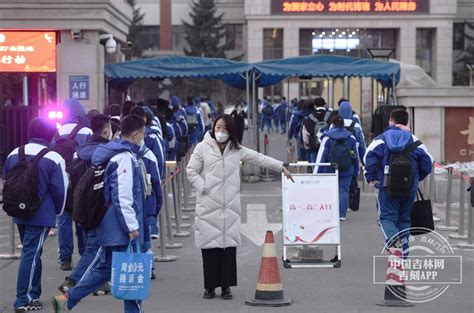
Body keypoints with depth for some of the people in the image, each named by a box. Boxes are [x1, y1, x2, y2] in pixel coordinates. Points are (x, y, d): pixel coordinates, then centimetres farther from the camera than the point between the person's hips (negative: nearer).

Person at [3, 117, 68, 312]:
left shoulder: (14, 154, 5)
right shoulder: (54, 158, -12)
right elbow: (60, 189, -10)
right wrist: (58, 211, 7)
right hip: (41, 215, -6)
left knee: (31, 252, 19)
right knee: (31, 254, -4)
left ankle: (33, 295, 23)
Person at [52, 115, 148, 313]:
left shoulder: (112, 154, 14)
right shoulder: (125, 158, -17)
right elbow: (123, 197, -23)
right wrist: (132, 226, -19)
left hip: (110, 227, 10)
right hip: (122, 228, -10)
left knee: (104, 267, 15)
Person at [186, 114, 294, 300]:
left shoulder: (237, 150, 12)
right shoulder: (203, 148, 2)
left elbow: (259, 159, 20)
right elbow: (191, 171, 3)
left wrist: (281, 168, 22)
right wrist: (203, 188, -9)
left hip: (231, 206, 3)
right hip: (208, 205, -3)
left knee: (229, 245, 1)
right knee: (210, 246, -2)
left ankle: (226, 286, 9)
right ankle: (210, 287, 8)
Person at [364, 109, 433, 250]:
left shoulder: (381, 139, 0)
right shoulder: (415, 141, 8)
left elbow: (370, 158, -13)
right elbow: (427, 163, 7)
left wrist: (371, 178, -3)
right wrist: (417, 178, 23)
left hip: (387, 187, -2)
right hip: (410, 189, 3)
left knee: (386, 217, 3)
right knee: (404, 219, 14)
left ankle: (392, 237, -29)